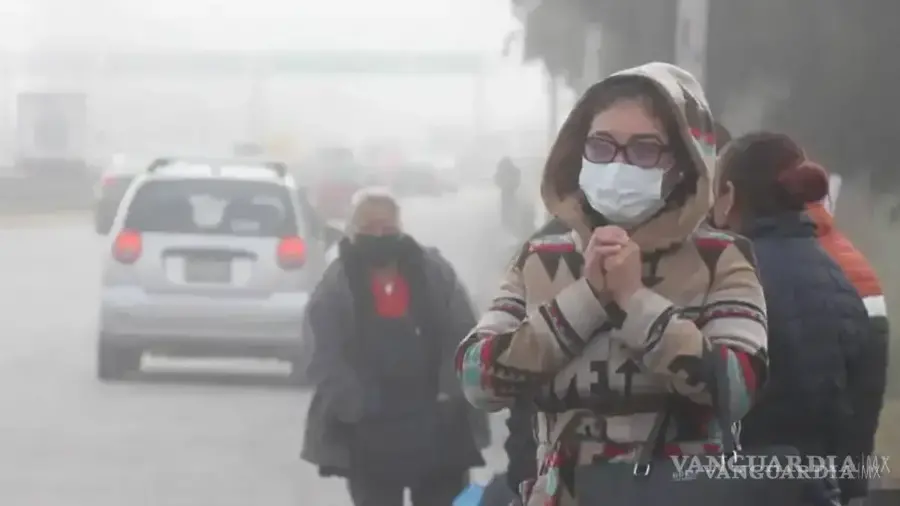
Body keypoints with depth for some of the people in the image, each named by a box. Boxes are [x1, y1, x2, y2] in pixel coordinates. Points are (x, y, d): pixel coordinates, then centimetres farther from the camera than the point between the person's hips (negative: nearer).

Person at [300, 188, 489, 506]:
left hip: (438, 429, 2)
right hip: (370, 437, -1)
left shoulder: (435, 273, 1)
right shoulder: (335, 288, -4)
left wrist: (452, 394, -15)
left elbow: (464, 341, -1)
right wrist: (361, 408, -21)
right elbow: (327, 363, -9)